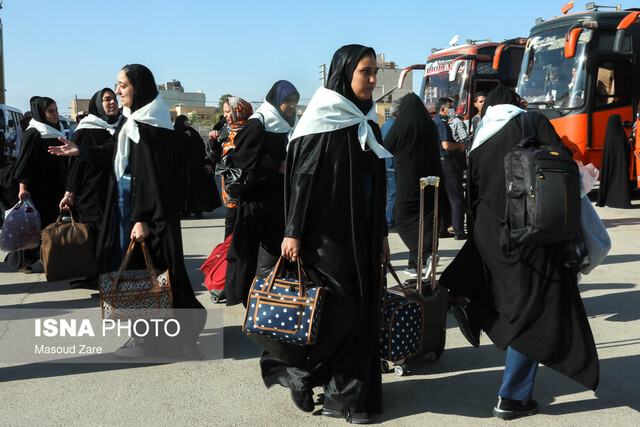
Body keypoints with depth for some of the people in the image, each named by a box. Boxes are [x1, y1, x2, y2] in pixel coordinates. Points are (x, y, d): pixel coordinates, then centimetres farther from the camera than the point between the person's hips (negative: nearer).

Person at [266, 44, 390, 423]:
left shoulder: (368, 125, 13)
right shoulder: (323, 122, -9)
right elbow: (302, 178, -12)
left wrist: (381, 232, 16)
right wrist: (293, 232, -16)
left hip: (362, 233, 7)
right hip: (327, 232, -7)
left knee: (361, 312, 8)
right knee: (340, 310, -7)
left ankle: (350, 394, 21)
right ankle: (298, 370, 17)